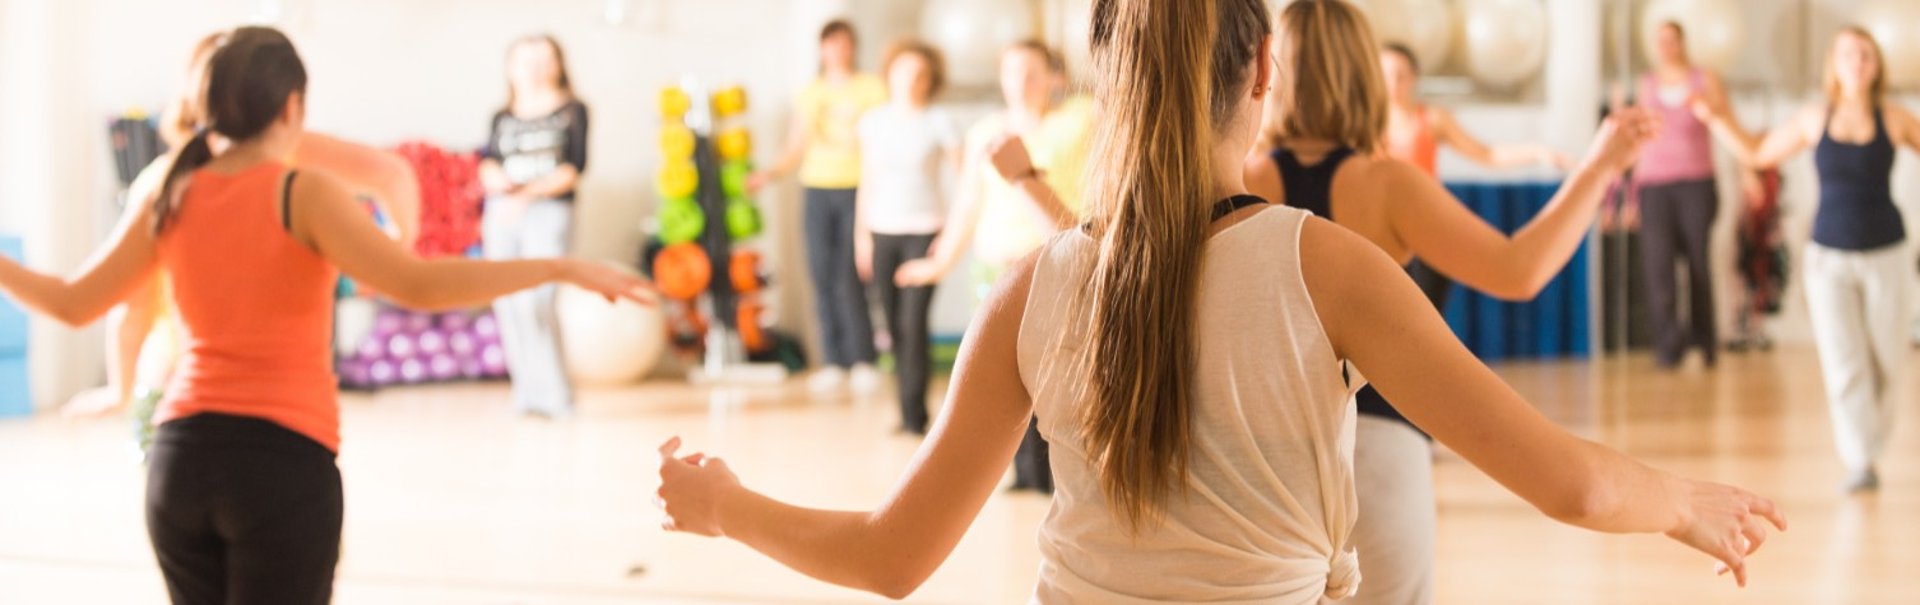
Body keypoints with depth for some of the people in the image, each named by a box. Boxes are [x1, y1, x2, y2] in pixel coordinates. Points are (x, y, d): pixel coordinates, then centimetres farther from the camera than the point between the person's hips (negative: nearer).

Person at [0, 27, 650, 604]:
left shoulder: (169, 201, 6)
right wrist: (561, 268, -20)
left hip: (182, 457, 5)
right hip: (284, 463, -5)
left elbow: (72, 304, 12)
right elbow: (418, 285, -21)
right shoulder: (304, 193, -9)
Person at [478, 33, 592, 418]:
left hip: (549, 213, -5)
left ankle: (554, 395, -11)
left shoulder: (572, 111, 5)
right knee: (506, 304, 1)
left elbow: (574, 168, -5)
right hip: (500, 215, 5)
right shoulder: (502, 118, 16)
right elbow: (487, 164, 7)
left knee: (535, 302, -17)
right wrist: (495, 178, -17)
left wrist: (531, 192, -18)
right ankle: (526, 388, 10)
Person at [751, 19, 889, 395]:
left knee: (848, 279, -13)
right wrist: (770, 174, -7)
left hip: (858, 190, -4)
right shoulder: (809, 95, 13)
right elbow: (795, 151, 8)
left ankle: (862, 361, -4)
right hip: (818, 191, 4)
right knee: (822, 278, 0)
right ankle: (834, 363, 4)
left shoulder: (873, 89, 4)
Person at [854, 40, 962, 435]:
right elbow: (867, 182, 14)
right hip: (883, 231, 4)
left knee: (913, 322, -11)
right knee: (894, 324, 2)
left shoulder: (939, 124, -2)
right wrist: (862, 234, 11)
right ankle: (909, 410, 8)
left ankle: (913, 413, -7)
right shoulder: (874, 122, 8)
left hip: (924, 231, -4)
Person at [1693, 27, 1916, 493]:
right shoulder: (1815, 120, 2)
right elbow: (1756, 153, 14)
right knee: (1843, 365, -8)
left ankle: (1873, 433, 33)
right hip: (1829, 259, 0)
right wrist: (1718, 120, 1)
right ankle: (1860, 464, -2)